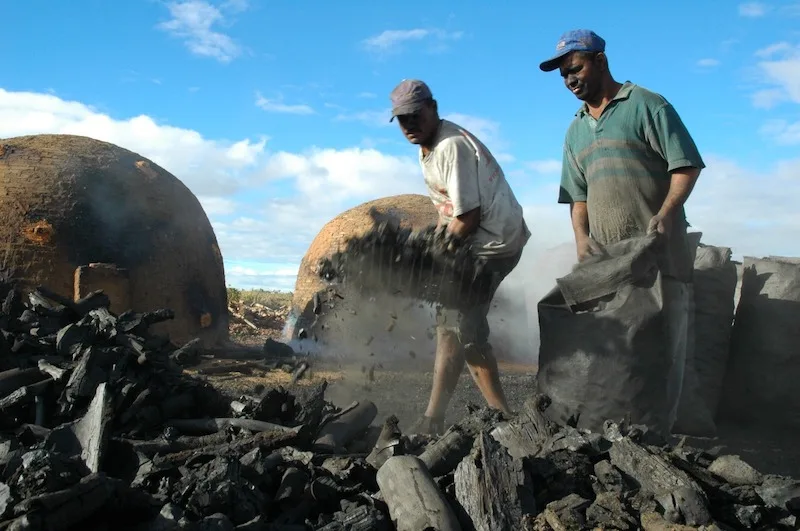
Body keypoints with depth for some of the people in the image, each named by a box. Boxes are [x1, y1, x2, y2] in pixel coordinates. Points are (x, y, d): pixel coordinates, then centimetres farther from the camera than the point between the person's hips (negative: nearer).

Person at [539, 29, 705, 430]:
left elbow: (686, 165, -6)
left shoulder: (646, 106, -1)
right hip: (605, 257, 6)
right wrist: (581, 237, 1)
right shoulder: (575, 131, 18)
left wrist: (665, 214, -20)